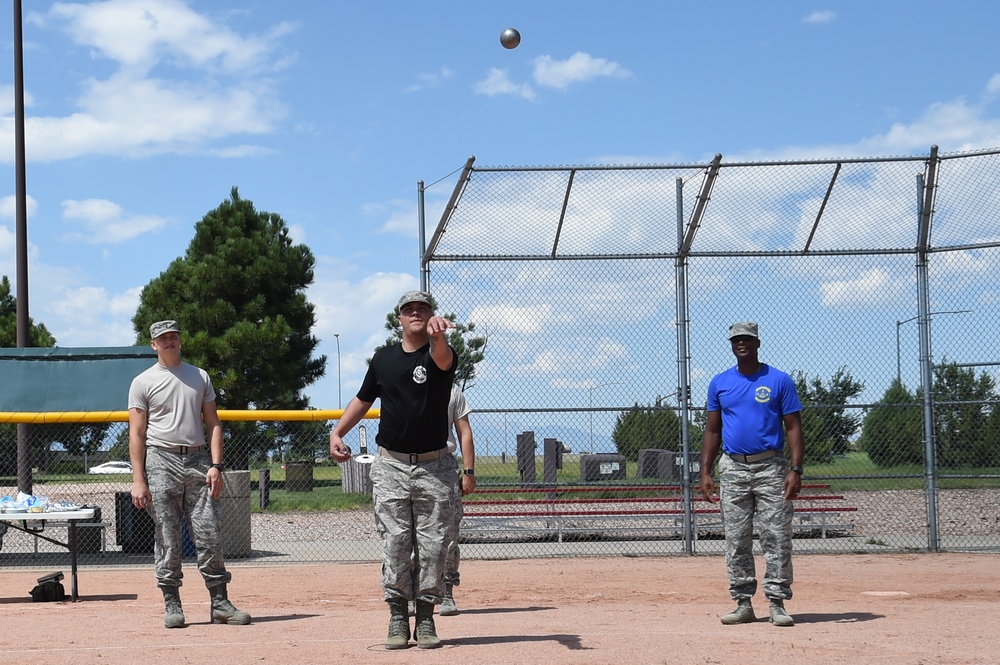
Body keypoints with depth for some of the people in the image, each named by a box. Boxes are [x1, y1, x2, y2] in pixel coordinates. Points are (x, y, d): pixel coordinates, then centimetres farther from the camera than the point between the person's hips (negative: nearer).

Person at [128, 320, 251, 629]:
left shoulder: (200, 377, 15)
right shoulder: (143, 382, 6)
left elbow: (213, 424, 12)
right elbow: (136, 434, 1)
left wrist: (216, 466, -1)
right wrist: (138, 480, -8)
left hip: (198, 459, 2)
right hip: (162, 461, -2)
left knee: (210, 534, -2)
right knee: (167, 537, -2)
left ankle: (220, 603, 2)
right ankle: (171, 605, 4)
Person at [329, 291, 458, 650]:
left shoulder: (437, 354, -5)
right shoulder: (384, 358, 7)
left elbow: (443, 358, -31)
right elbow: (363, 399, 20)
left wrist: (437, 334, -54)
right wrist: (337, 432, 8)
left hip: (434, 468, -2)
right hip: (391, 466, 2)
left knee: (432, 546, 2)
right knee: (395, 544, 0)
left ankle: (426, 618, 11)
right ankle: (398, 616, 7)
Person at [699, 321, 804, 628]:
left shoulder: (779, 381, 1)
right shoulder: (719, 383, 10)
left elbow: (793, 427, -1)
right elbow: (712, 430, 13)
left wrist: (796, 469, -12)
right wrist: (705, 472, 5)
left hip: (771, 467, -3)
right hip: (732, 468, 3)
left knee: (777, 537, -5)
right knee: (736, 540, 3)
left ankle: (777, 602, -1)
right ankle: (743, 602, 10)